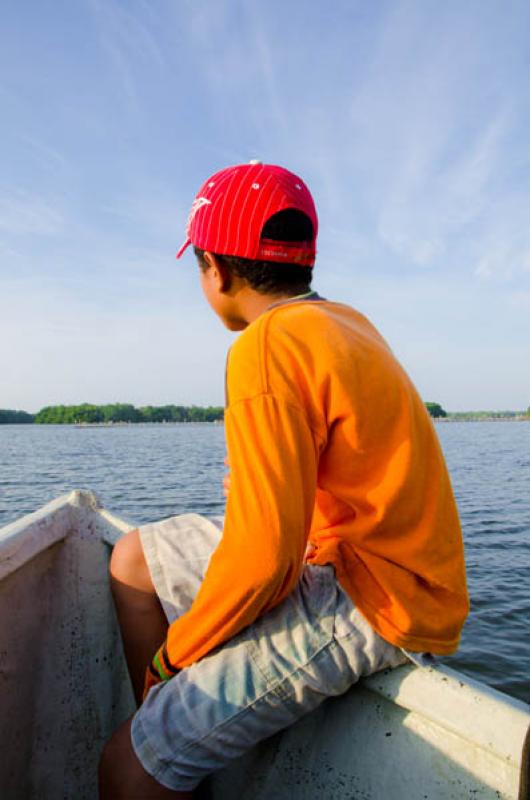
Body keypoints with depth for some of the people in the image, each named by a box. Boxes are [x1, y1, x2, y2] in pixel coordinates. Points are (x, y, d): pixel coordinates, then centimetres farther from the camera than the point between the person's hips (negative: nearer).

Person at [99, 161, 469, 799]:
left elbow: (264, 555, -23)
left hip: (371, 604, -9)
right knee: (136, 559, 14)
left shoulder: (267, 346, -21)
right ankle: (170, 726, 23)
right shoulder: (345, 321, 8)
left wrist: (176, 651, -6)